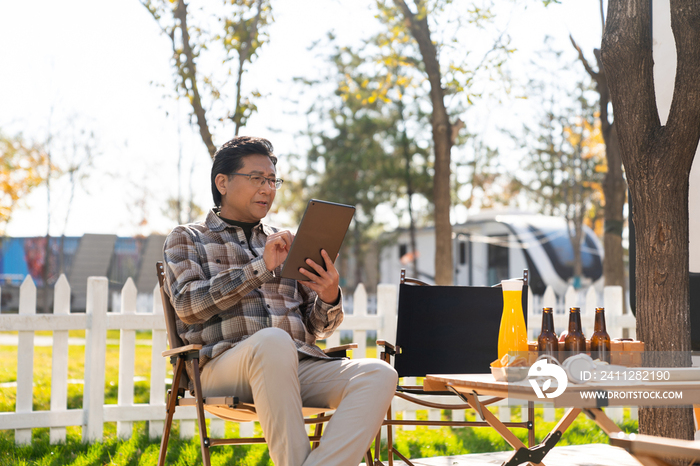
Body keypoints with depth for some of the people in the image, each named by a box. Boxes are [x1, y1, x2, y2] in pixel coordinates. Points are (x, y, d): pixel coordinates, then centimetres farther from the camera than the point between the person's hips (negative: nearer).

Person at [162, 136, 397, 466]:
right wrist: (260, 267, -9)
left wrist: (329, 299, -1)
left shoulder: (286, 243, 27)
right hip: (225, 365, -4)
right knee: (273, 341, -39)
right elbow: (187, 305, -4)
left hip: (298, 366, 5)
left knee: (380, 375, -25)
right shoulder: (186, 239, 16)